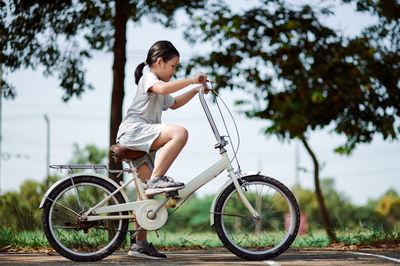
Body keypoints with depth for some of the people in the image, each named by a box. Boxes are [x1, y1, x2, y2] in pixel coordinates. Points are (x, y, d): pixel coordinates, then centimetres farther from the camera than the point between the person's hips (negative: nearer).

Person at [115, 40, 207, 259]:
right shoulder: (148, 78, -2)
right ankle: (156, 179, -29)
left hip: (142, 141, 10)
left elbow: (174, 103, 45)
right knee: (180, 133, -29)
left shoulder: (157, 86, 31)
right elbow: (163, 88, -25)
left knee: (147, 193, 3)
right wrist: (191, 80, -23)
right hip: (133, 130, -10)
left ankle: (140, 244, 3)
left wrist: (196, 90, 34)